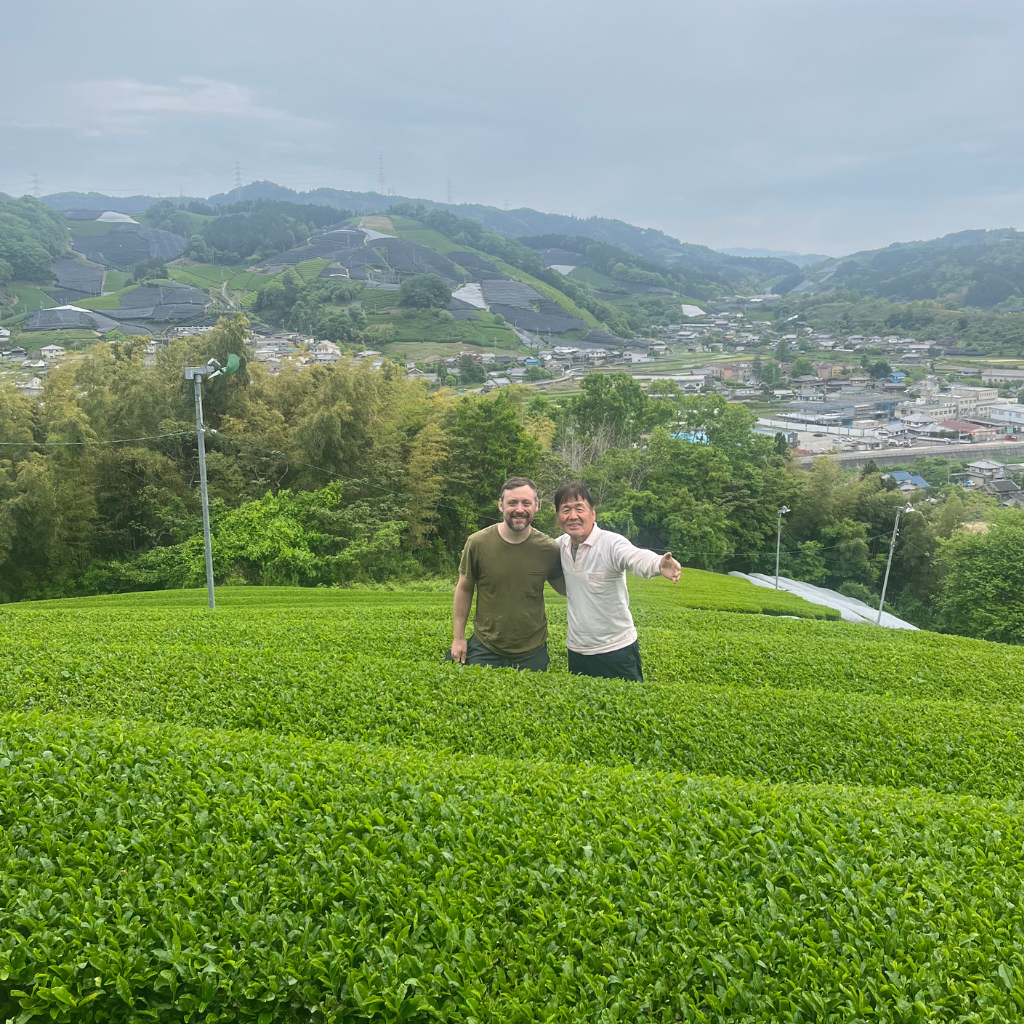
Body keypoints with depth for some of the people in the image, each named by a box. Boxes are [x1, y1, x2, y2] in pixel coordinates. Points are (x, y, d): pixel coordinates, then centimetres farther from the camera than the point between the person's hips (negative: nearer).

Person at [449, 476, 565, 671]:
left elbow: (563, 588, 7)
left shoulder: (549, 549, -8)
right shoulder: (478, 543, -10)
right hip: (484, 650, 0)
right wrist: (458, 638, 2)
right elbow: (464, 590, 1)